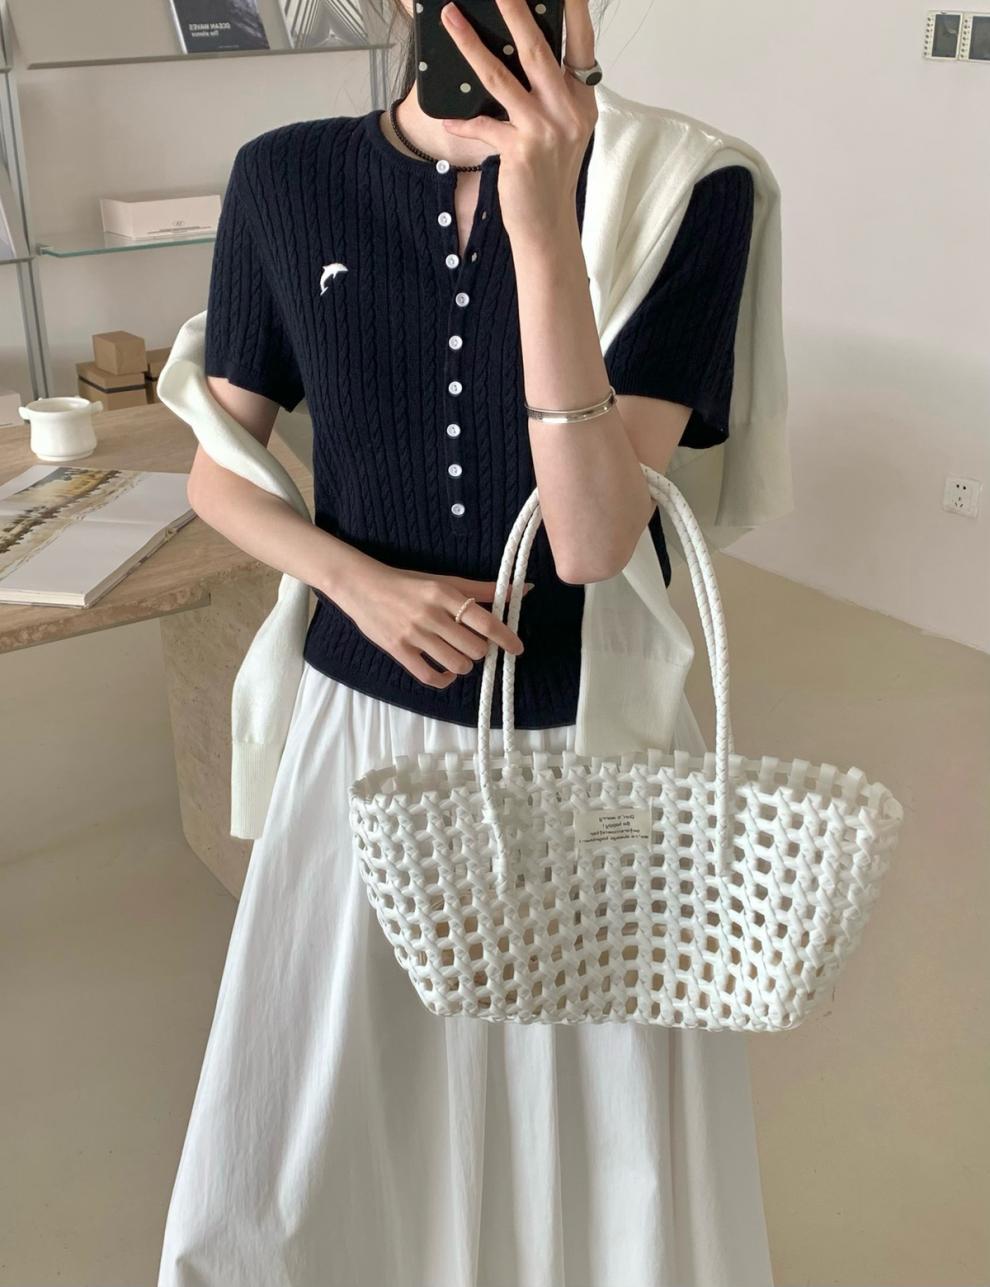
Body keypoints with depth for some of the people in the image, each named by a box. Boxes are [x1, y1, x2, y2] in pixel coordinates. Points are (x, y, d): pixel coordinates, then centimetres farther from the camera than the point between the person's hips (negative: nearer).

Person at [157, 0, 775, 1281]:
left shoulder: (686, 193, -13)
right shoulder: (285, 180, -6)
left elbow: (591, 537, -22)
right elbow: (218, 468, 4)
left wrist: (544, 229, -32)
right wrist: (360, 581, -15)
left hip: (592, 739, -1)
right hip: (367, 724, 2)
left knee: (604, 1143, 13)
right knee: (306, 1148, 15)